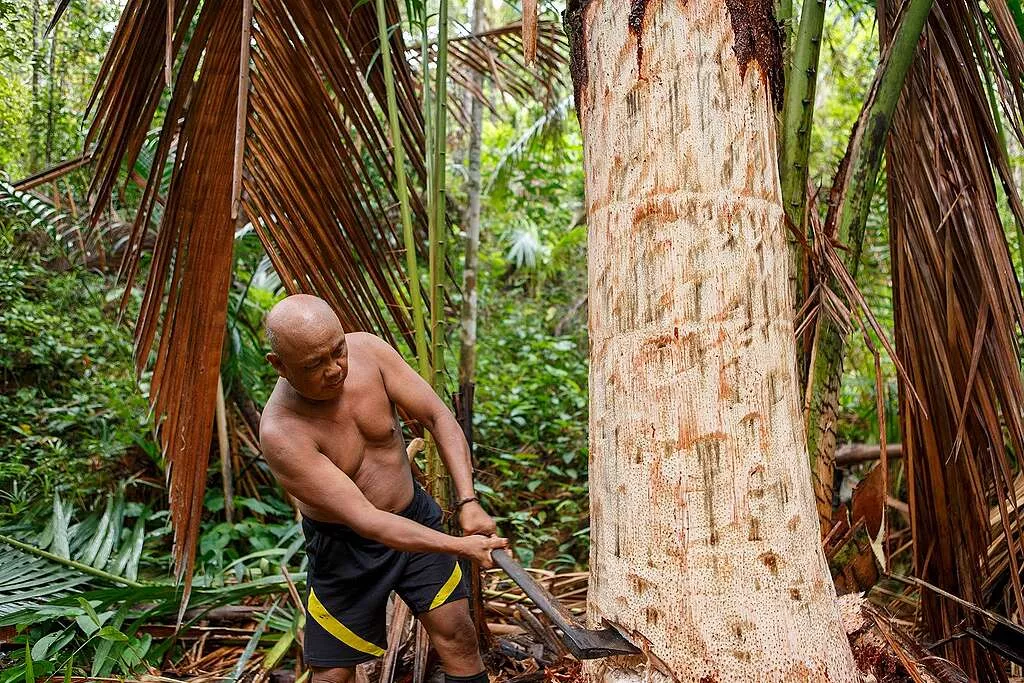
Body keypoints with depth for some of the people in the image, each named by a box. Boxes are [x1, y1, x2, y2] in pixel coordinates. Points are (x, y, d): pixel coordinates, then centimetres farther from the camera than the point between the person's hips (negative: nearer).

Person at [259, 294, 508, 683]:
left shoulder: (367, 349, -19)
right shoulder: (281, 434, -30)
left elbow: (439, 418, -13)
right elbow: (365, 520, -31)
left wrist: (467, 502, -23)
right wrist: (461, 547, -34)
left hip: (414, 514, 4)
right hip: (345, 546, -3)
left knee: (458, 634, 8)